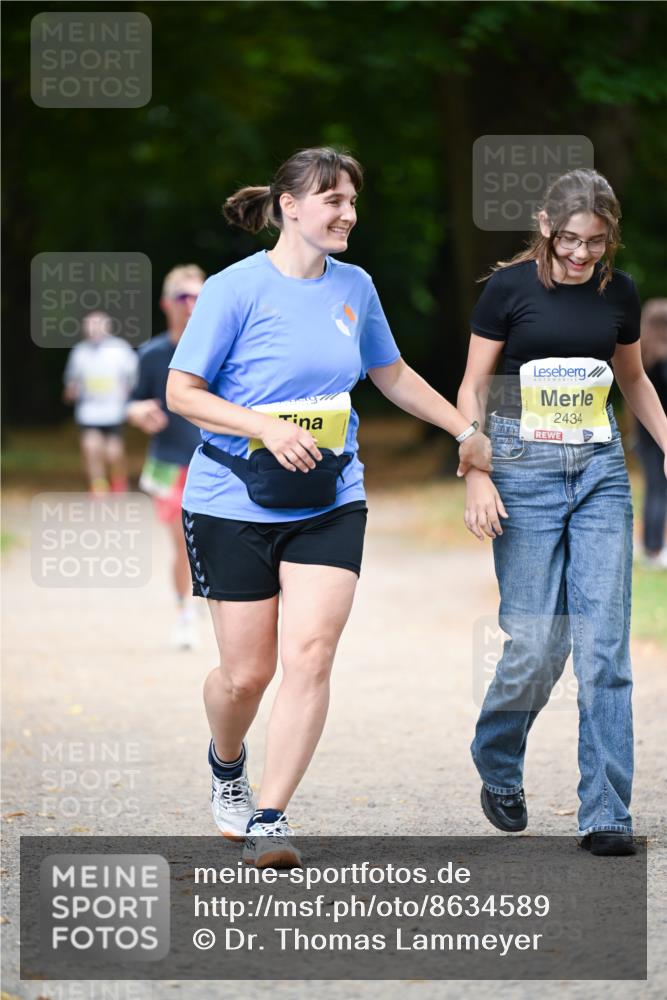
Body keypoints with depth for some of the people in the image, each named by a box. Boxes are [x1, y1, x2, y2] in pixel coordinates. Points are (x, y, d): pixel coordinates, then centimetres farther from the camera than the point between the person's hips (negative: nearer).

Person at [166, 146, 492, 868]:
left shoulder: (354, 287, 8)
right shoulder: (236, 289, -8)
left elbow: (392, 375, 24)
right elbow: (181, 391, -8)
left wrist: (467, 434, 25)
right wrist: (266, 427, -21)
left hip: (328, 504, 4)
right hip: (233, 504, -3)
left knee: (310, 654, -14)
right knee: (246, 672, 0)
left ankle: (269, 818, -8)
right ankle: (226, 763, 35)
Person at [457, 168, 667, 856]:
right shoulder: (511, 287, -5)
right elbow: (473, 389, -1)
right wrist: (475, 475, -12)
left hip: (600, 471, 3)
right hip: (526, 469, -3)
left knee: (604, 644, -4)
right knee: (537, 644, -5)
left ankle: (605, 815, -2)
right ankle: (496, 768, 23)